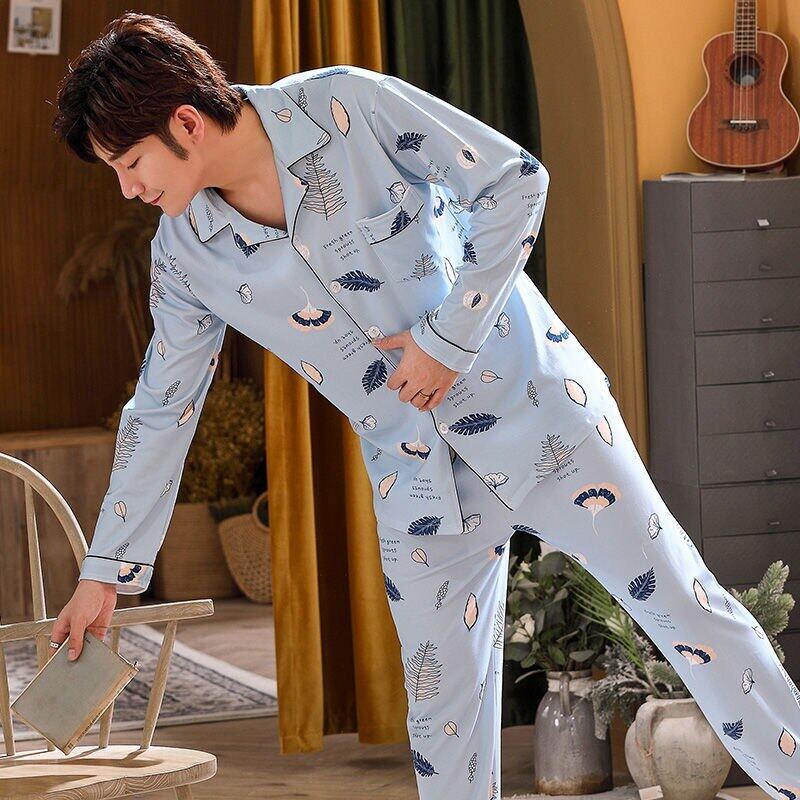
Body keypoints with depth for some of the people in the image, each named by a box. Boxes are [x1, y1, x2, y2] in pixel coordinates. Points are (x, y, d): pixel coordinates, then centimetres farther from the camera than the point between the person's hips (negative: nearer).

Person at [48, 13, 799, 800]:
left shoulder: (350, 106, -16)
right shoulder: (184, 254, -3)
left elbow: (514, 180, -13)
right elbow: (159, 410, 8)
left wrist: (448, 336, -16)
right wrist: (104, 573, 11)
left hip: (533, 411, -4)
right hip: (418, 482, 4)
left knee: (686, 609, 2)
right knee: (442, 707, 5)